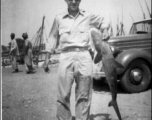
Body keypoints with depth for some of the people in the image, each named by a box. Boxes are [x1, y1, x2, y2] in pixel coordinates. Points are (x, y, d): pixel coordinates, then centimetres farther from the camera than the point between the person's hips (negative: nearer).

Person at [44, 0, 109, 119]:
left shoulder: (88, 16, 13)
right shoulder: (59, 18, 12)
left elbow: (103, 21, 30)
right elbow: (53, 37, 16)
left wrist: (105, 30, 9)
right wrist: (47, 57, 12)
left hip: (84, 56, 1)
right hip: (66, 56, 0)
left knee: (83, 95, 3)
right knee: (63, 95, -3)